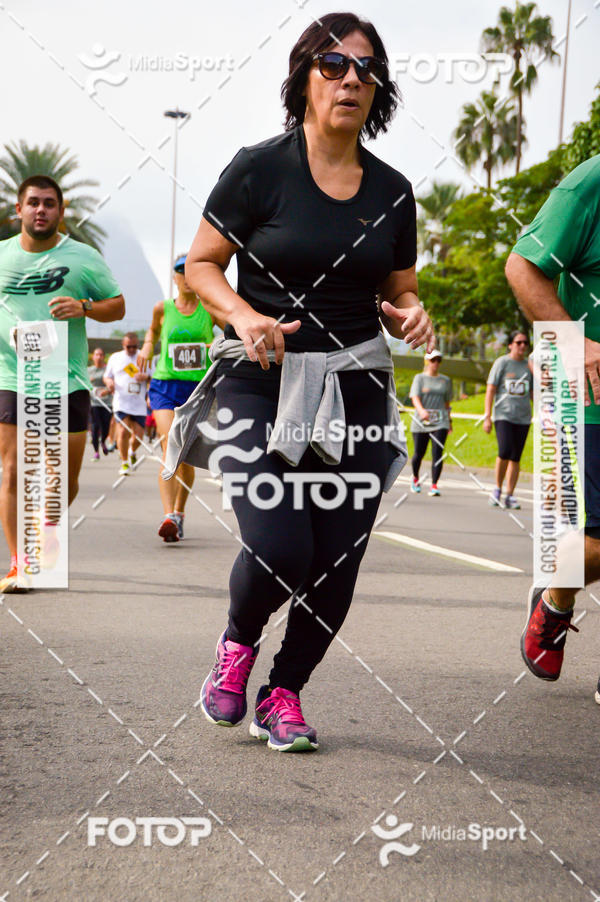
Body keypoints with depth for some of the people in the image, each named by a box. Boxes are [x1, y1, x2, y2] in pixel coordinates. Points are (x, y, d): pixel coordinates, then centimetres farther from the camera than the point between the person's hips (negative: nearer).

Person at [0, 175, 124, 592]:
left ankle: (51, 519, 39)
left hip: (68, 382, 0)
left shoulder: (83, 257, 3)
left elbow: (118, 306, 7)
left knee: (67, 479, 5)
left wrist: (83, 308, -13)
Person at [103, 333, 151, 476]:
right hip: (121, 402, -1)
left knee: (138, 436, -1)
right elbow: (106, 376, 19)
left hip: (139, 404, 1)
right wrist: (109, 382, -5)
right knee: (123, 431, -17)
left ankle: (132, 452, 33)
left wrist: (146, 377, -12)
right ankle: (124, 463, -2)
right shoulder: (115, 358, 11)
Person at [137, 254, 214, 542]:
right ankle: (168, 516, -29)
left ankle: (179, 513, 27)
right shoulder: (162, 308, 5)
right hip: (165, 386, -1)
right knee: (170, 448, -20)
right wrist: (147, 346, 7)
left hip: (197, 389, 1)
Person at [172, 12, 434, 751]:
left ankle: (283, 695, 22)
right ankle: (237, 643, 17)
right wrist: (244, 316, -17)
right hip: (260, 383, -4)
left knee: (337, 565, 0)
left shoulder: (392, 192, 9)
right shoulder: (259, 170, -3)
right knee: (279, 550, -17)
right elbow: (199, 265, 1)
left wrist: (409, 316, -5)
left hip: (354, 389, 4)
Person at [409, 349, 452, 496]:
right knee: (419, 454, 4)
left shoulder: (445, 380, 14)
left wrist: (449, 421, 22)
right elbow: (415, 398, -10)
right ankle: (415, 478, 33)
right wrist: (421, 411, -29)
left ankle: (434, 485, -15)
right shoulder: (420, 378, 4)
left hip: (440, 422, 2)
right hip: (421, 422, -1)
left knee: (438, 453, -14)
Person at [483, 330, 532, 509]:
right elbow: (490, 390, -1)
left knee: (516, 457, 2)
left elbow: (533, 393, 20)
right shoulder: (501, 363, 1)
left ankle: (509, 496, 7)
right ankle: (497, 489, -1)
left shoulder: (529, 365, 12)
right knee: (505, 452, -19)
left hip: (523, 417, 4)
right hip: (503, 415, -4)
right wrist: (487, 417, -6)